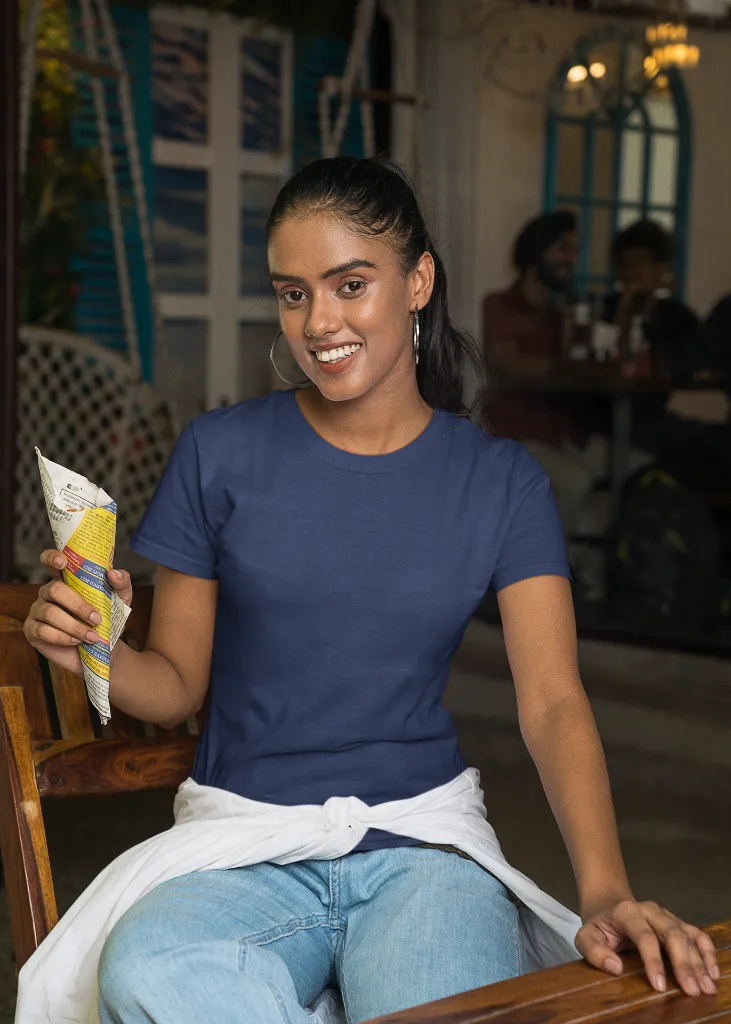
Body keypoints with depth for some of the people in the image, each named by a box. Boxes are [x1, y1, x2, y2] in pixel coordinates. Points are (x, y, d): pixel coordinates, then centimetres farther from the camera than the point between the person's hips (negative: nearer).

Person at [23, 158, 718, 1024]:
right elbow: (178, 684, 8)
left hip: (420, 836, -1)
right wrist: (99, 654, -16)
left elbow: (552, 701, -5)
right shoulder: (219, 454, 3)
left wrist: (605, 893, -21)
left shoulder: (502, 482, 5)